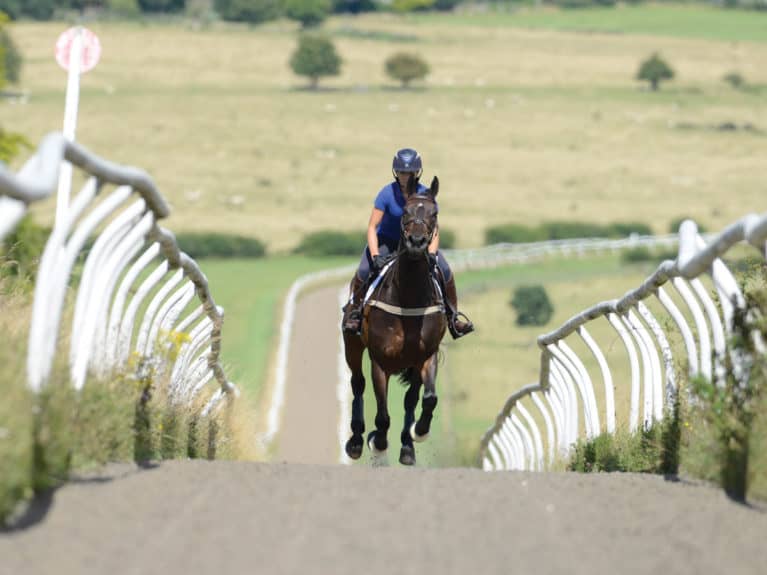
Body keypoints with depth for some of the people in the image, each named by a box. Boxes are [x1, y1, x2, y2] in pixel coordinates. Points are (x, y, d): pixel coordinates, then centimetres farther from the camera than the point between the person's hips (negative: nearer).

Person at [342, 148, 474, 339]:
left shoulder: (426, 195, -15)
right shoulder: (387, 194, -20)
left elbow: (434, 229, -13)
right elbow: (372, 227, -20)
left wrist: (431, 253, -31)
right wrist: (375, 256, -33)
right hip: (386, 240, -2)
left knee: (445, 271, -16)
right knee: (364, 271, -25)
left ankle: (453, 315, 6)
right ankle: (353, 309, 3)